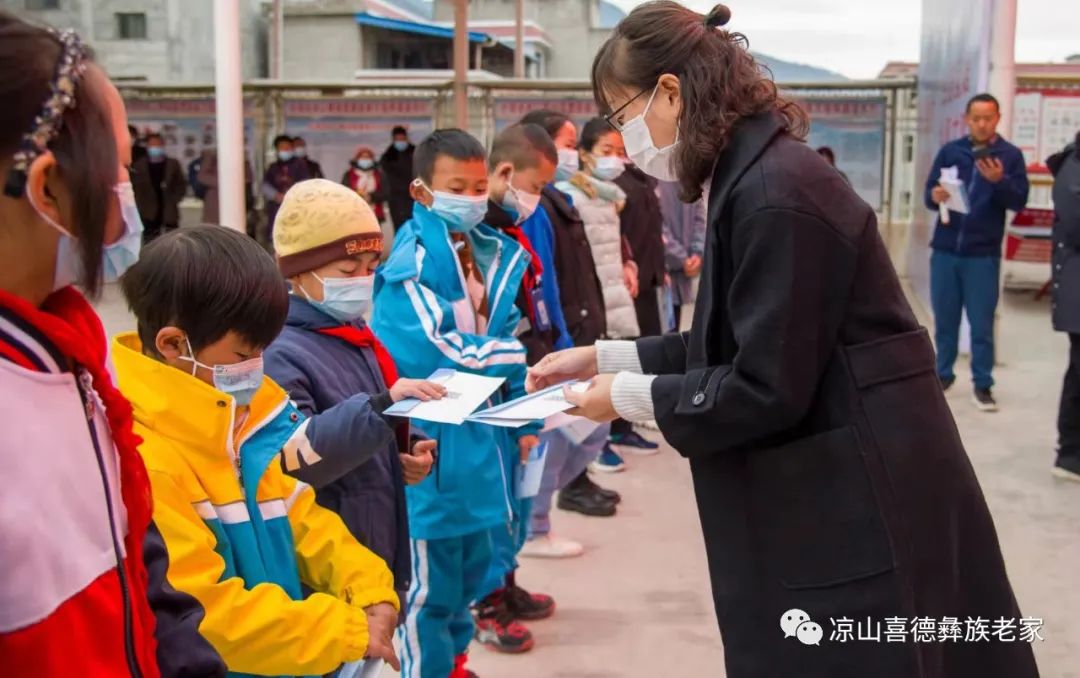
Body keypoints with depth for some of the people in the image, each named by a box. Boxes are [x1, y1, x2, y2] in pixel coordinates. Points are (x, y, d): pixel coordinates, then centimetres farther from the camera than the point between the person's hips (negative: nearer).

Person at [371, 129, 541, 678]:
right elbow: (439, 353, -24)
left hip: (480, 432, 8)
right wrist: (527, 356, -16)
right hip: (429, 442, -8)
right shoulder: (412, 266, -16)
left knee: (472, 563, 21)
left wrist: (523, 419, 9)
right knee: (429, 577, 4)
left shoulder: (496, 255, 7)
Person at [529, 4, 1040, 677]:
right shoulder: (754, 176, 8)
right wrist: (605, 357, 11)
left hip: (856, 509, -10)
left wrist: (628, 396, -11)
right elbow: (736, 345, 14)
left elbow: (766, 388, -22)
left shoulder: (775, 194, -23)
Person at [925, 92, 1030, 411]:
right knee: (945, 319, 9)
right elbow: (929, 193, 4)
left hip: (983, 254, -2)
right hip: (945, 249, 2)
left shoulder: (1010, 155, 0)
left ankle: (983, 384, 11)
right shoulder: (949, 151, 5)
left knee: (982, 323, 2)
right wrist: (935, 196, -19)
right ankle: (943, 374, 22)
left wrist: (999, 181, -23)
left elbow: (1019, 201, -5)